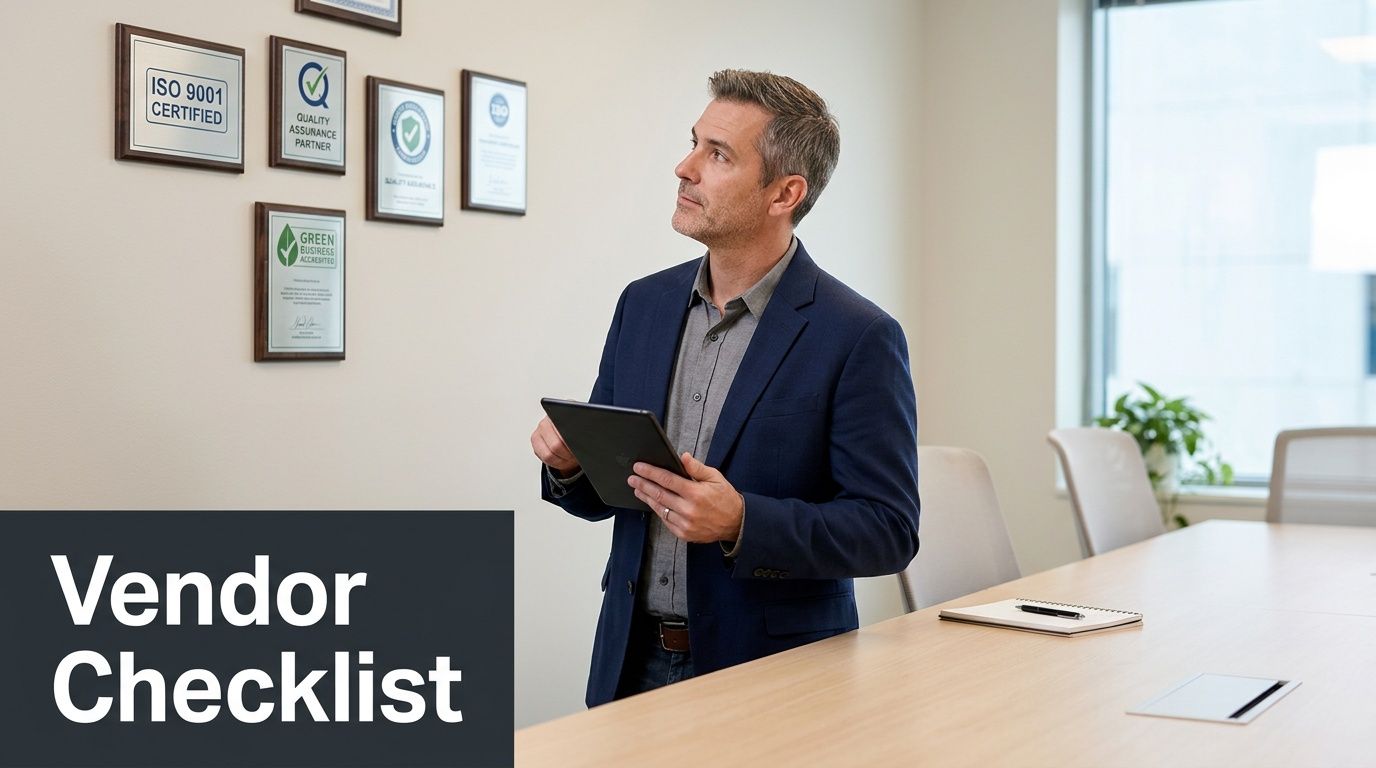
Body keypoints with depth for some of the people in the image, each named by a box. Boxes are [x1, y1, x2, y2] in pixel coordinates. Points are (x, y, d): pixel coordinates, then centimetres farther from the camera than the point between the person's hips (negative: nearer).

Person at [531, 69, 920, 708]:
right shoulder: (644, 304, 4)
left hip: (773, 673, -5)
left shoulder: (859, 338, -13)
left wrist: (741, 523, -27)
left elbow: (888, 529, -14)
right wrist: (569, 463, -10)